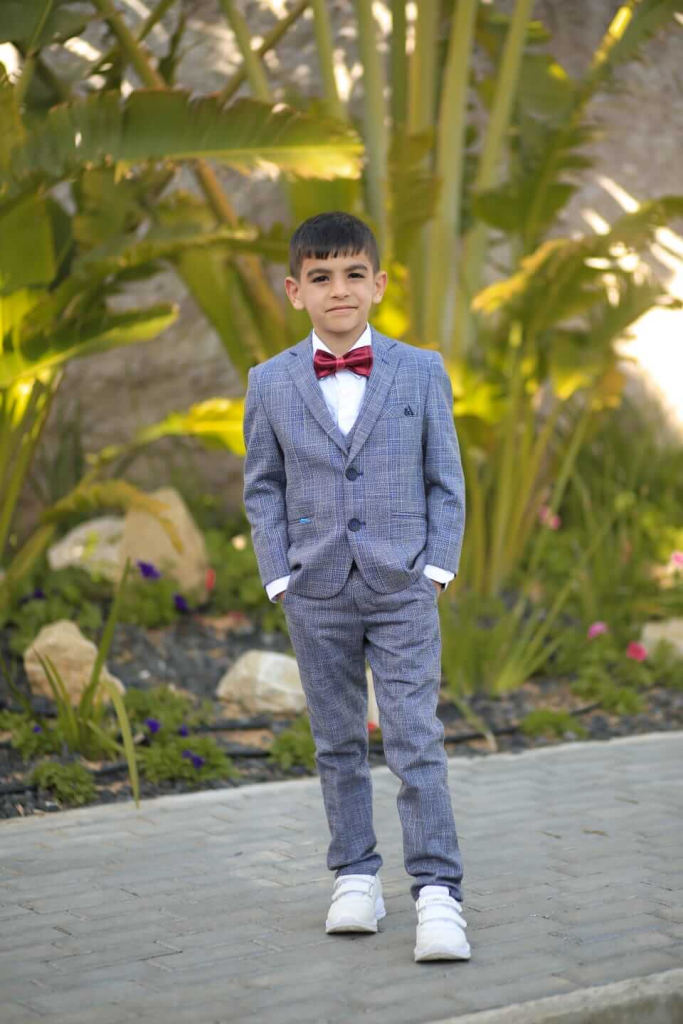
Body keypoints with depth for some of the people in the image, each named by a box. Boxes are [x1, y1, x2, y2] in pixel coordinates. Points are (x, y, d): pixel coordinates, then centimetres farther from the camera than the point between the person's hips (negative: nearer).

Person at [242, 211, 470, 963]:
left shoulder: (422, 373, 0)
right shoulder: (270, 383, 3)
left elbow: (445, 480, 4)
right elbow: (262, 487, 8)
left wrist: (437, 568, -4)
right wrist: (279, 577, -1)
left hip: (403, 590, -2)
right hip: (316, 595, 2)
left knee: (416, 741, -7)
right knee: (337, 744, 10)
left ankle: (437, 892, -5)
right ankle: (355, 876, 22)